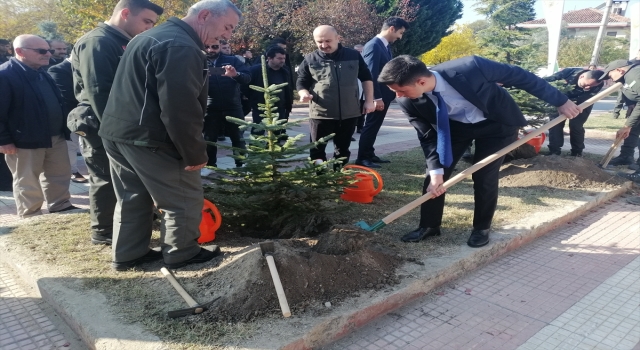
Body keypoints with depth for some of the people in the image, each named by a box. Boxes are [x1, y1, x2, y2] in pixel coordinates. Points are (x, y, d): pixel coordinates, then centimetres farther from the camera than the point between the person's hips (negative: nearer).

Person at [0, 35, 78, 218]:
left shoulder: (43, 73, 12)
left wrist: (63, 129, 17)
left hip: (55, 137, 8)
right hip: (25, 141, -8)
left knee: (59, 175, 16)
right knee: (27, 182, 7)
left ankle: (60, 207, 30)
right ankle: (30, 217, 19)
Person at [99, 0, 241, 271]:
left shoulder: (151, 36, 18)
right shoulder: (182, 47, -18)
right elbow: (180, 107, -25)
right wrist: (195, 153, -17)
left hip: (116, 131, 10)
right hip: (148, 138, -10)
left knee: (133, 197, 20)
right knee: (185, 199, 5)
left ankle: (127, 255, 30)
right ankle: (181, 254, 19)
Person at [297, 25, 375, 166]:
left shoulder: (354, 56, 4)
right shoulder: (310, 60, 0)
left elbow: (366, 78, 12)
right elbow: (302, 83, 6)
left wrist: (369, 101, 6)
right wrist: (304, 93, -16)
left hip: (349, 113, 2)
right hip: (320, 114, -1)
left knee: (343, 149, 13)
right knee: (317, 150, 3)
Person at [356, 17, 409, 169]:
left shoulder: (386, 46, 13)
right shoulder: (373, 45, -17)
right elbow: (371, 74, -22)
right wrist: (377, 98, -24)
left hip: (384, 95, 9)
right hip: (377, 97, -9)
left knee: (374, 126, 14)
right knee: (371, 126, -4)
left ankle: (369, 154, 23)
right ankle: (362, 158, 3)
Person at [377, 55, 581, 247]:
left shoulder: (470, 68, -38)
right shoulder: (409, 102, -26)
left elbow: (519, 76, -24)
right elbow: (428, 136, -13)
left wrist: (560, 101, -14)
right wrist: (436, 171, -26)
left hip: (497, 123, -3)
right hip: (456, 125, 3)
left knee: (484, 176, -7)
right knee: (435, 174, -3)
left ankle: (482, 228, 15)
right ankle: (429, 226, 15)